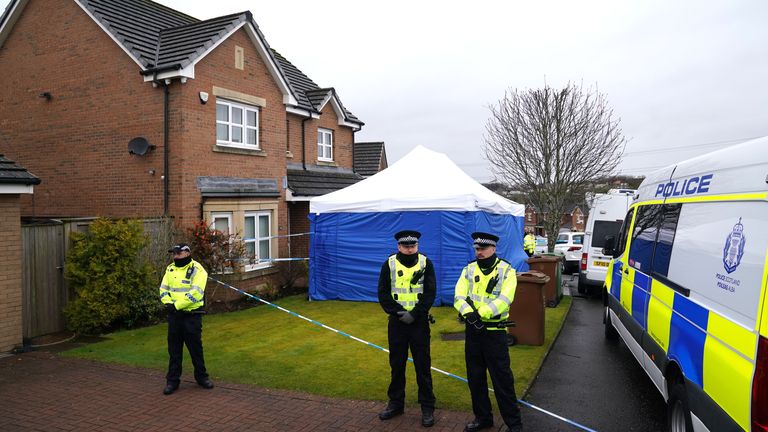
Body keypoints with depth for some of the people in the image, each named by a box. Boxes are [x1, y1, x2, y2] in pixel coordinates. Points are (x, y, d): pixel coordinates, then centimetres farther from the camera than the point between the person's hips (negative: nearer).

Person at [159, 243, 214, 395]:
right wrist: (168, 303, -10)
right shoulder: (170, 269, 10)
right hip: (174, 315, 5)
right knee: (174, 349, 10)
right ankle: (172, 380, 20)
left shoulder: (197, 270, -11)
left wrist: (177, 305, -19)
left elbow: (195, 293, -19)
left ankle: (201, 377, 21)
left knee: (196, 347, 6)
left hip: (192, 315, -5)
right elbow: (163, 289, 9)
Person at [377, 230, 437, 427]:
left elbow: (430, 293, -6)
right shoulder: (389, 263, 0)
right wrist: (398, 312, -14)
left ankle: (427, 407, 15)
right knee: (397, 364, 12)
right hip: (397, 322, 2)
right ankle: (396, 403, 27)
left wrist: (414, 314, -15)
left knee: (423, 365, 3)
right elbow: (383, 293, -2)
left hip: (419, 322, -1)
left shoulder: (425, 263, -2)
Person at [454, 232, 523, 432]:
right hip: (473, 331, 4)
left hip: (495, 332, -4)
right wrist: (468, 312, -26)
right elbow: (458, 297, -6)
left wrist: (480, 313, -29)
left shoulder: (506, 270, -6)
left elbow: (504, 300, -19)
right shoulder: (469, 270, 5)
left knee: (502, 378, 0)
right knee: (475, 377, 13)